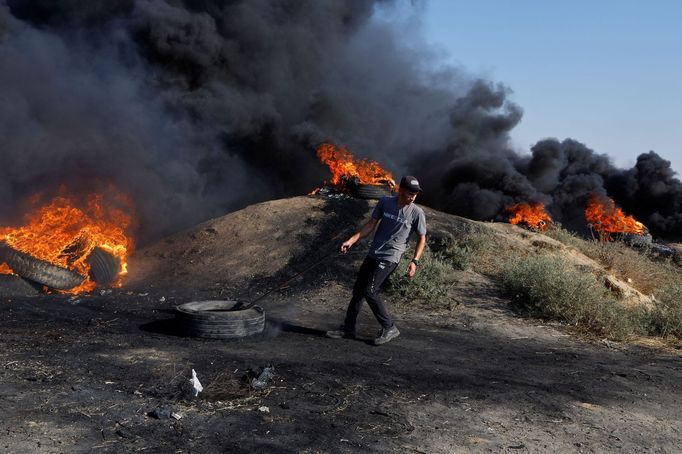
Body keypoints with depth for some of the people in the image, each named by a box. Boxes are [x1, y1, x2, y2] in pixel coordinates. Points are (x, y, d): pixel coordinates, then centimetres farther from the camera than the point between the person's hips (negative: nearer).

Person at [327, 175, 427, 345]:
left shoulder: (417, 213, -8)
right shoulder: (384, 202, 1)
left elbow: (422, 238, 0)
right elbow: (371, 225, 7)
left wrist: (415, 261, -11)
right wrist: (351, 240, -2)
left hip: (389, 259, -5)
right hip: (372, 255, 5)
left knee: (370, 291, -16)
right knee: (358, 290, 9)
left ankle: (389, 328, -3)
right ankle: (348, 329, 21)